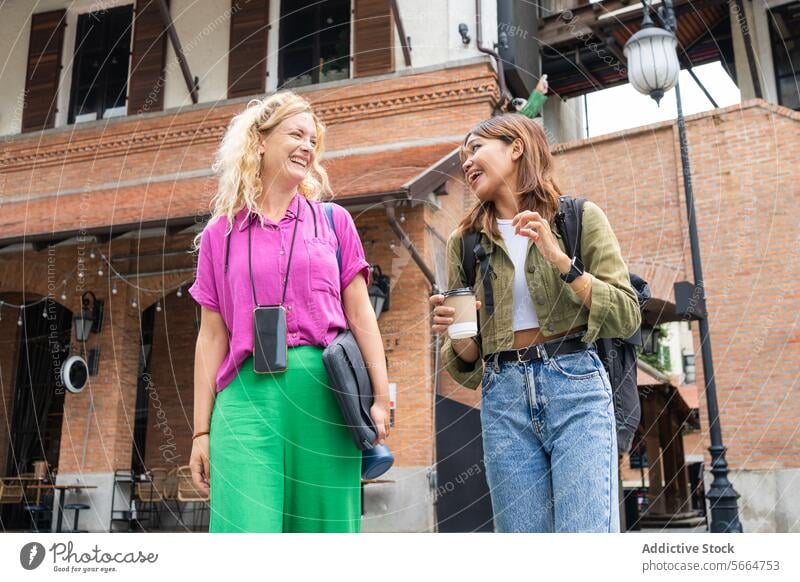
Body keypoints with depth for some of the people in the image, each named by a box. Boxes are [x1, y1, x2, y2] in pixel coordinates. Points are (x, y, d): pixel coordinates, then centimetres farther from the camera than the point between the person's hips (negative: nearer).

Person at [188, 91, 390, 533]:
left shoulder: (334, 220, 14)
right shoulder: (220, 234, 13)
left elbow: (360, 315, 9)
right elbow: (212, 336, 11)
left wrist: (381, 398, -1)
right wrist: (201, 430, 7)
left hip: (324, 393, 1)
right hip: (247, 394, -1)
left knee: (323, 528, 2)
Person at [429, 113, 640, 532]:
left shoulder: (580, 218, 6)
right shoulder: (465, 242, 12)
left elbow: (627, 317, -1)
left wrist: (560, 260, -12)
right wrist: (456, 336, -7)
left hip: (576, 385, -2)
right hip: (503, 398, 3)